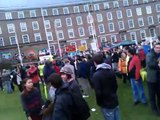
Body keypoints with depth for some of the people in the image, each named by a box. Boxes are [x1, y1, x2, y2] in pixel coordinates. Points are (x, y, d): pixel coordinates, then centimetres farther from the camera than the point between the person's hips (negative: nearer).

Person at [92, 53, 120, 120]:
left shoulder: (96, 75, -20)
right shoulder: (111, 71, 0)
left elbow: (98, 92, -20)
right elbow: (116, 86, 9)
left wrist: (99, 103, -4)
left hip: (106, 104, -6)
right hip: (115, 101, 6)